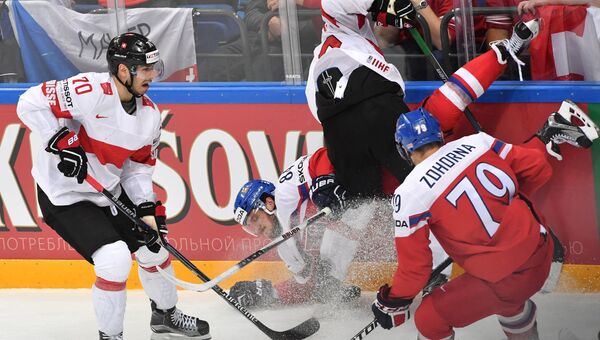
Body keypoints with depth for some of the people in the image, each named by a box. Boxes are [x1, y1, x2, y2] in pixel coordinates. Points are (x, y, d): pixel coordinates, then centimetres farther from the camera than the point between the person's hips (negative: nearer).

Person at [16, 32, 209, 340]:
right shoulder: (90, 91, -26)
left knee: (153, 246, 14)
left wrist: (147, 209, -6)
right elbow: (30, 104, -26)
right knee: (115, 259, -20)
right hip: (64, 195, -8)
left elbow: (139, 166, 7)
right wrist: (63, 143, -29)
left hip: (110, 192, 8)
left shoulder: (149, 114, -2)